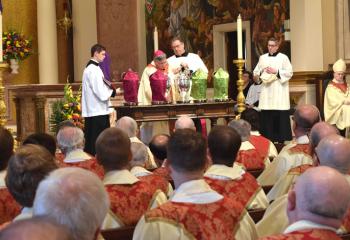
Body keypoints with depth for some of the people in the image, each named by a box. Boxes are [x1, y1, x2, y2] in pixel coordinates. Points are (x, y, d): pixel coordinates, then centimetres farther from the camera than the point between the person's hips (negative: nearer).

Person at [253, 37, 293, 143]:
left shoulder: (283, 58, 4)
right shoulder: (262, 58, 15)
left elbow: (289, 73, -3)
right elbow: (255, 73, 15)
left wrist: (276, 72, -12)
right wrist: (262, 72, -6)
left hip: (279, 92, -3)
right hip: (266, 91, 3)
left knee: (281, 116, -6)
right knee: (266, 115, -1)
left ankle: (282, 138, -1)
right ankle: (268, 138, 5)